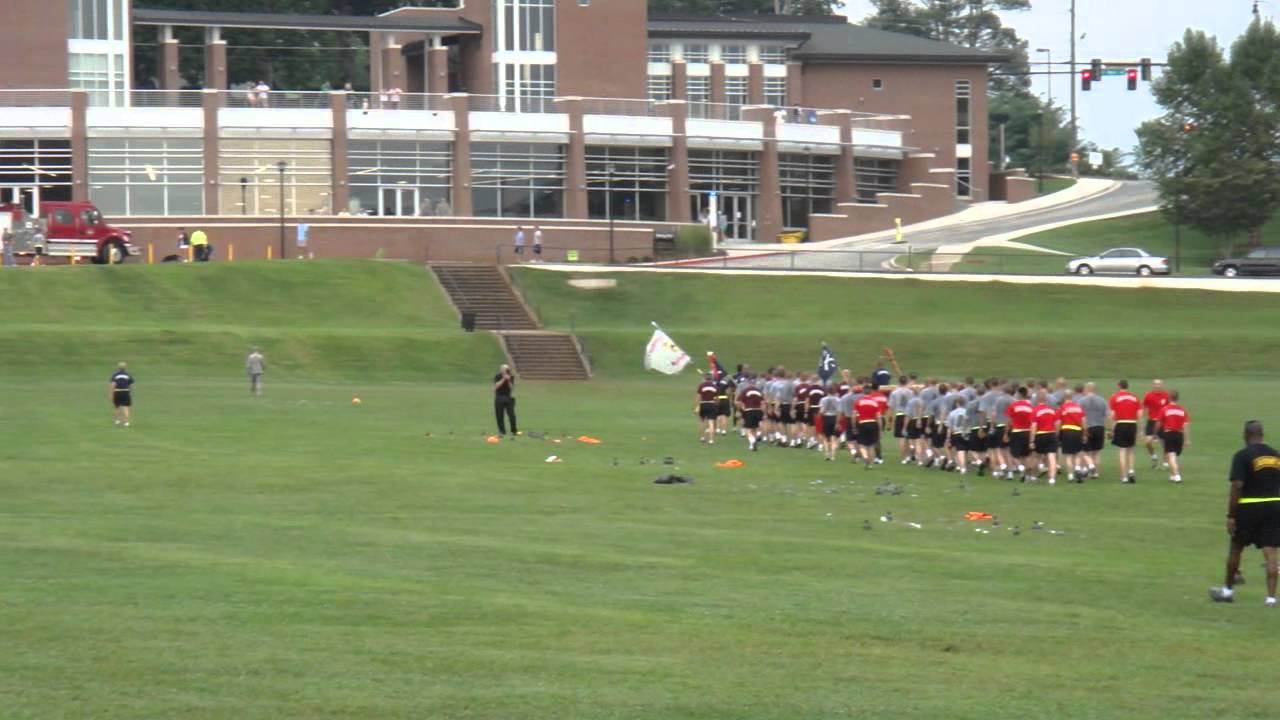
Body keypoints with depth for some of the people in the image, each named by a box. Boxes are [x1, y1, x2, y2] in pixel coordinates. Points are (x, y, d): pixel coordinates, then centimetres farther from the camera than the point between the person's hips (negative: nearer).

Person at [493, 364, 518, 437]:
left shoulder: (511, 377, 1)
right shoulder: (497, 377, -2)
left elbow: (512, 387, -6)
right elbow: (496, 386, -15)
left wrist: (509, 380, -21)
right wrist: (503, 379, -21)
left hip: (509, 398, 0)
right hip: (499, 397, 0)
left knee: (511, 414, -8)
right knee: (499, 415, 1)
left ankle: (514, 431, -3)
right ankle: (502, 431, 11)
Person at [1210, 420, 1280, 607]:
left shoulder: (1243, 456, -10)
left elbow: (1237, 487, -15)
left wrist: (1230, 516, -13)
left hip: (1249, 507, -4)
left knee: (1236, 548, 13)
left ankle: (1228, 589, 27)